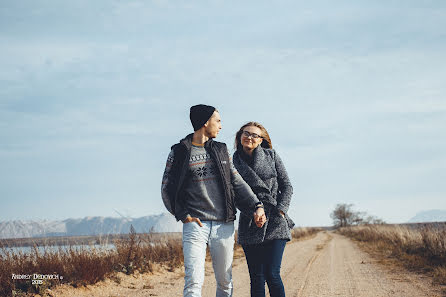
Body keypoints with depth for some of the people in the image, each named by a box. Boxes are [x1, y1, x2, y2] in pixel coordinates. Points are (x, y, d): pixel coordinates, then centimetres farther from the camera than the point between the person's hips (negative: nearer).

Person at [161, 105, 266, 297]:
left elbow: (237, 183, 13)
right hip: (195, 225, -4)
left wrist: (256, 206, -1)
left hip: (224, 226, 4)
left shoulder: (221, 150, 16)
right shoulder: (179, 152, 5)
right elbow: (167, 188, 6)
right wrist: (183, 215, -6)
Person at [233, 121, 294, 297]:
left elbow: (286, 186, 7)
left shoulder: (271, 156, 6)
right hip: (249, 226, 2)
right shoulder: (234, 162, 9)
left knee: (272, 274, -11)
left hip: (275, 223, -2)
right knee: (256, 278, 1)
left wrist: (280, 210, -6)